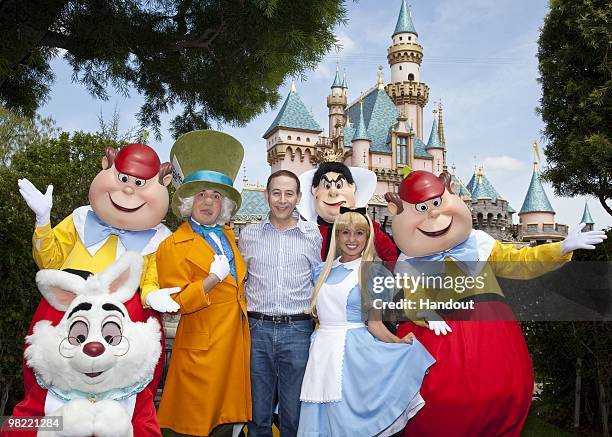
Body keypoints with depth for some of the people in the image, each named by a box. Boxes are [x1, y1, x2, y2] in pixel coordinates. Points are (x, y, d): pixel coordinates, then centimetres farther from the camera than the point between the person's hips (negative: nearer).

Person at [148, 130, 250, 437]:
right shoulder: (173, 246, -10)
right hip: (202, 347, -6)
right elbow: (176, 304, -15)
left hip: (236, 342, 7)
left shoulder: (227, 235, 12)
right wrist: (214, 277, -19)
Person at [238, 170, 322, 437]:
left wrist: (317, 316, 3)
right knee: (258, 414, 13)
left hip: (297, 330, -1)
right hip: (257, 329, 1)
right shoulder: (248, 235, 6)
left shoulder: (313, 235, 4)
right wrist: (244, 316, 5)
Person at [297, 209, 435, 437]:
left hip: (354, 351, -4)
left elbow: (374, 323, -7)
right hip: (322, 349, 4)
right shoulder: (324, 270, 11)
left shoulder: (371, 272, -2)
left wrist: (399, 342, -21)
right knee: (320, 417, 8)